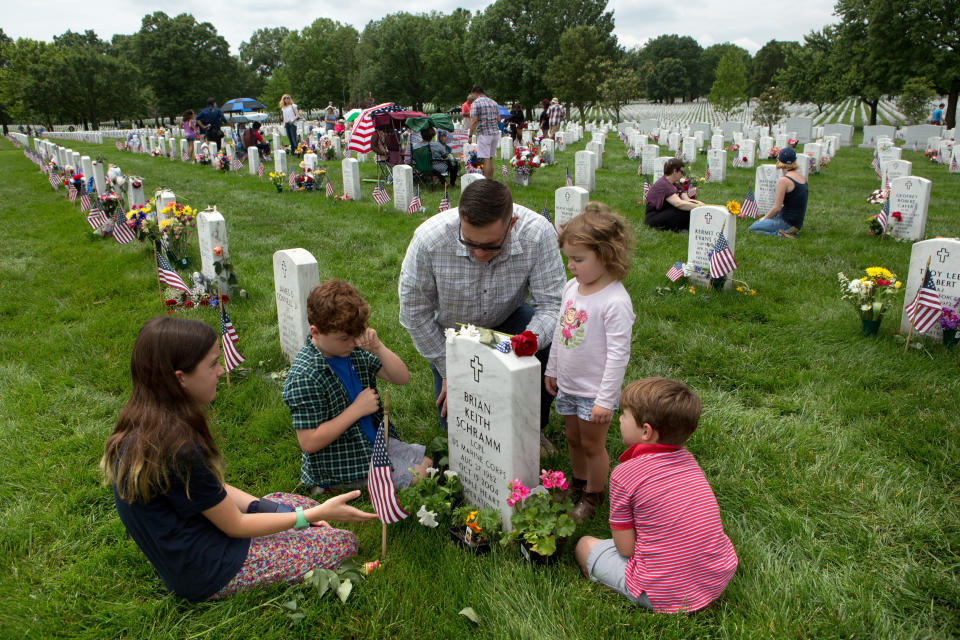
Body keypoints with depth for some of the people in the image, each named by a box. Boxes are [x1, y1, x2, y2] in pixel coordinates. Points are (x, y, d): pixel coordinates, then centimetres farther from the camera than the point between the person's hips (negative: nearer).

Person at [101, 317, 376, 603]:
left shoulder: (140, 424, -3)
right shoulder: (177, 448, -32)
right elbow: (235, 526, -19)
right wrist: (319, 513, -14)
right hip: (206, 573, -9)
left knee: (297, 503, 20)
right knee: (343, 544, -3)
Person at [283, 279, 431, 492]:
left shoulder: (353, 350, -4)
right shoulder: (304, 377, -25)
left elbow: (402, 378, 0)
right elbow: (309, 443, -26)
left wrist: (378, 348, -18)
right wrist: (357, 409, -23)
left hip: (376, 441, 8)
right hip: (340, 465, -8)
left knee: (429, 461, 14)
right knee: (420, 477, -7)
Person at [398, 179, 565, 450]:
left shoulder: (538, 233, -33)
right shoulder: (429, 239, -33)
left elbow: (551, 304, -27)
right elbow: (414, 312, -20)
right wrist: (448, 371, -15)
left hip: (507, 320, 1)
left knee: (554, 344, -28)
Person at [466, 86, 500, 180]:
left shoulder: (475, 103, -6)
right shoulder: (493, 103, 14)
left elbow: (474, 121, -14)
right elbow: (498, 119, 15)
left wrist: (470, 135, -7)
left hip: (484, 134, -7)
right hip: (496, 133, 7)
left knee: (486, 160, -6)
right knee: (490, 159, 12)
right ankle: (491, 180, 15)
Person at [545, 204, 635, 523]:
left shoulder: (615, 301, -25)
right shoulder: (572, 287, 0)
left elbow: (618, 354, -23)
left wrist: (606, 399, -21)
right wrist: (552, 369, 19)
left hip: (594, 391, -7)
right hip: (567, 385, 7)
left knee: (592, 444, 9)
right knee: (573, 438, 22)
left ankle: (593, 496, 30)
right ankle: (578, 483, 43)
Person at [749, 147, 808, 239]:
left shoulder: (784, 180, -20)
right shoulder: (801, 176, 7)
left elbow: (777, 207, -17)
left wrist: (765, 218, 1)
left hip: (787, 223, -9)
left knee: (753, 227, -2)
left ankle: (781, 233, -11)